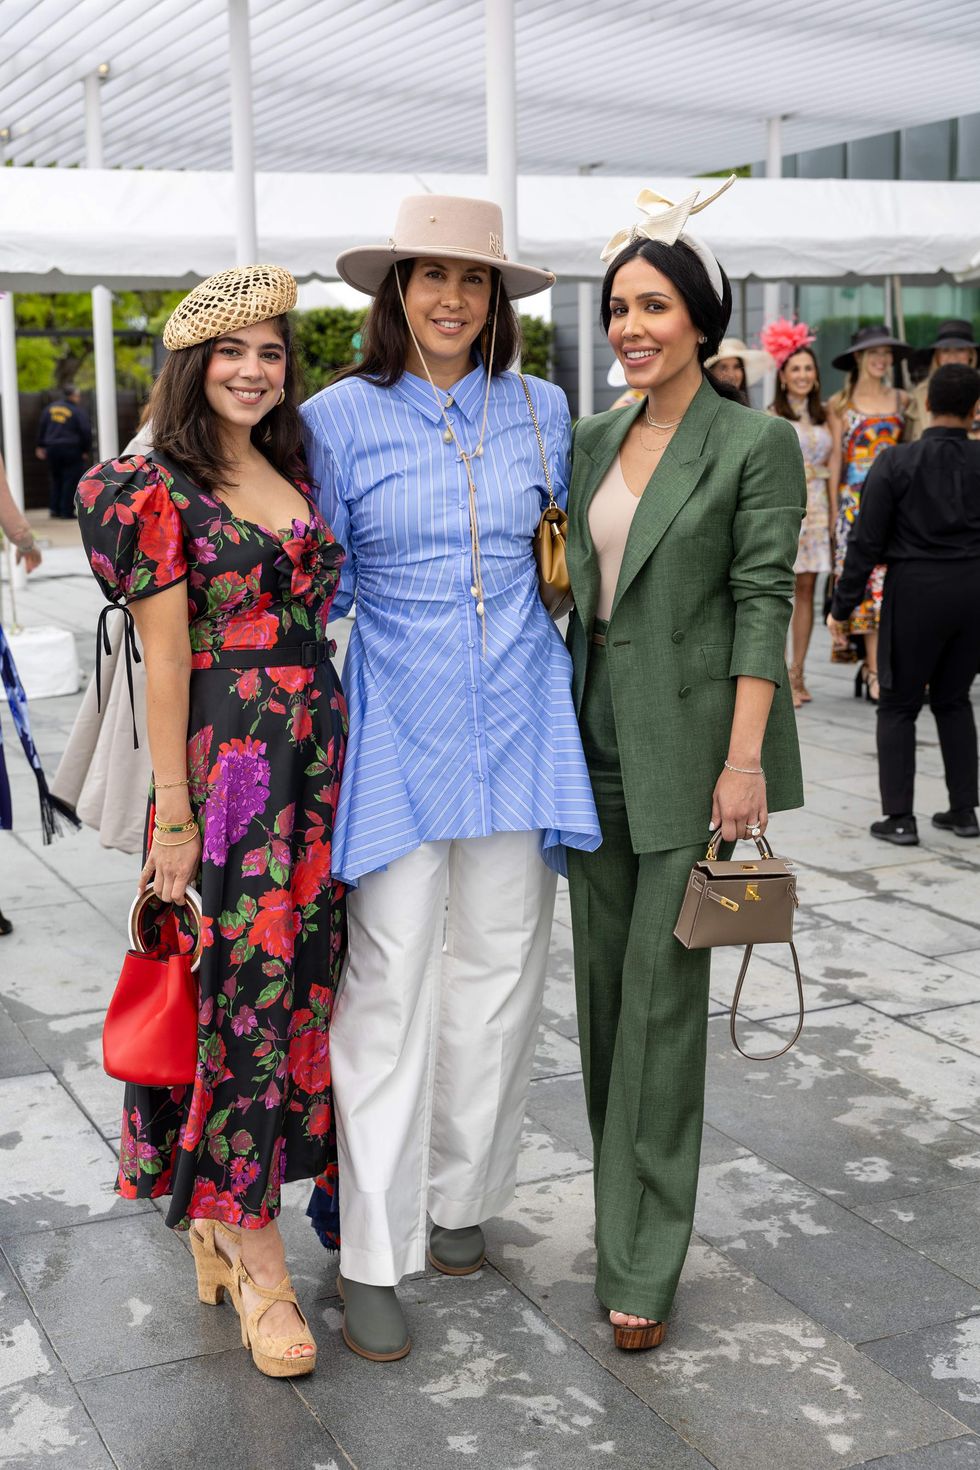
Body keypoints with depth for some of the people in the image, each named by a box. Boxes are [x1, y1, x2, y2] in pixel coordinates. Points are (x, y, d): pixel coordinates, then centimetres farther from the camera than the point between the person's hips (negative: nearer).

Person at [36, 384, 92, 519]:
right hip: (71, 449, -5)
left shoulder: (51, 408, 8)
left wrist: (41, 446, 16)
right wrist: (86, 451, 0)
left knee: (56, 480, 16)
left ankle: (55, 510, 13)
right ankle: (67, 512, -3)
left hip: (51, 448, 5)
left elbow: (42, 427, 10)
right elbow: (86, 431, -11)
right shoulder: (78, 411, -8)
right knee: (70, 481, 0)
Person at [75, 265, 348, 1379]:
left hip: (320, 751, 7)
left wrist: (337, 750, 11)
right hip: (225, 756, -7)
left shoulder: (296, 474, 14)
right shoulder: (159, 487, -5)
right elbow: (165, 654, -10)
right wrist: (173, 812, -12)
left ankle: (218, 1211, 25)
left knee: (300, 971, 9)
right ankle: (254, 1251, 9)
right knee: (243, 982, -3)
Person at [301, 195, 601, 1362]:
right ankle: (371, 1255, 6)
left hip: (518, 720, 3)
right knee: (389, 981, -5)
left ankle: (459, 1196, 28)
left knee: (499, 967, 9)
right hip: (399, 726, -3)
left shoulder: (541, 411, 8)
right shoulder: (341, 417, -1)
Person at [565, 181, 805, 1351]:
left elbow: (762, 605, -12)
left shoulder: (755, 443, -7)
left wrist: (744, 760, -18)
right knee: (602, 977, 12)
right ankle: (624, 1201, 29)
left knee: (661, 992, -3)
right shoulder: (594, 439, 11)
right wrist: (561, 718, 12)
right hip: (595, 735, 6)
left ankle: (641, 1265, 8)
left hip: (688, 744, -6)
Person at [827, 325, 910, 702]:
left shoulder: (902, 400, 12)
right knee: (867, 580, -5)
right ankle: (875, 670, -4)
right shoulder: (840, 403, 4)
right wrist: (834, 508, -3)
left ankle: (874, 665, 3)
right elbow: (835, 458, 3)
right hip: (856, 501, -2)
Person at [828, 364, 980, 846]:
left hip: (916, 592, -3)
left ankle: (899, 817, 4)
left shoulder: (895, 463, -9)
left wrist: (842, 606, -2)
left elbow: (866, 542, -9)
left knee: (899, 706, 7)